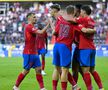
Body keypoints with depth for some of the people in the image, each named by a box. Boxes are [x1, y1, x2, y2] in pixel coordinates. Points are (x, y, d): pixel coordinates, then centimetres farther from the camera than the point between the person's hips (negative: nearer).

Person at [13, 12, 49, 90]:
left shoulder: (31, 27, 16)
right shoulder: (29, 27, -15)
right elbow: (41, 32, -27)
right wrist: (48, 24, -20)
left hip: (34, 53, 9)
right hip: (29, 53, -9)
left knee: (38, 69, 3)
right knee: (26, 71, -1)